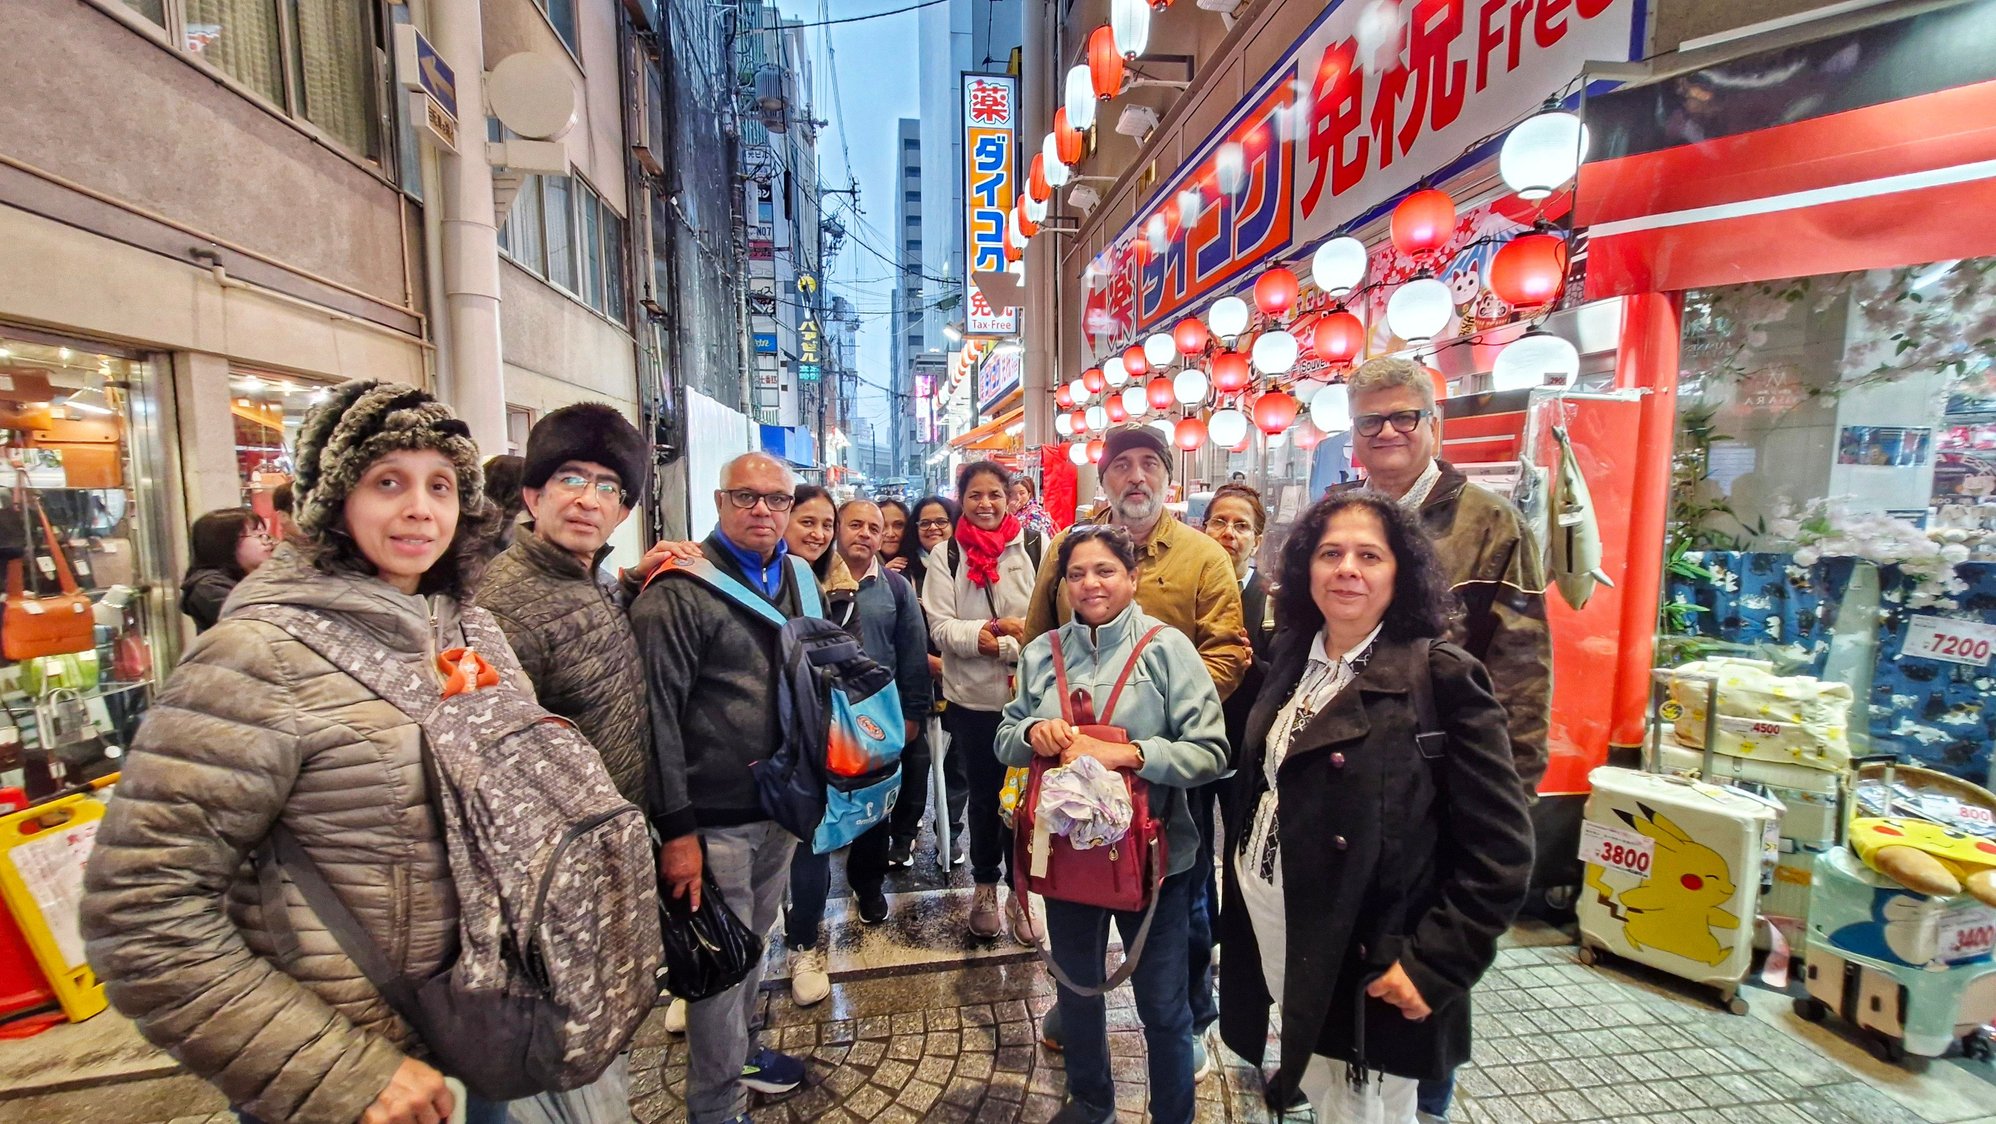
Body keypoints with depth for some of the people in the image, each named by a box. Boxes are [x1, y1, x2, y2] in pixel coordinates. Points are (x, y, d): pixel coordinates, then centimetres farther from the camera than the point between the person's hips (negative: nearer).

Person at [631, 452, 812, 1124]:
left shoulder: (795, 580, 8)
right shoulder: (680, 591, -14)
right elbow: (656, 713, -17)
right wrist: (676, 829, -18)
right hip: (715, 820, -6)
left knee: (752, 946, 23)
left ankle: (738, 1052, 46)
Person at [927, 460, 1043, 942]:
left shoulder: (1032, 548, -2)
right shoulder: (945, 556, 1)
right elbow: (941, 626, -5)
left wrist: (1003, 644, -18)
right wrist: (991, 630, -21)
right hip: (971, 698, 1)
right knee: (983, 795, 17)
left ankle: (1021, 892, 30)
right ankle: (985, 887, 39)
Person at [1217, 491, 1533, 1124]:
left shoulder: (1442, 677, -14)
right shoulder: (1293, 658, 3)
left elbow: (1501, 850, -14)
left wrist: (1433, 963, -16)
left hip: (1363, 965, -5)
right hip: (1265, 928, 5)